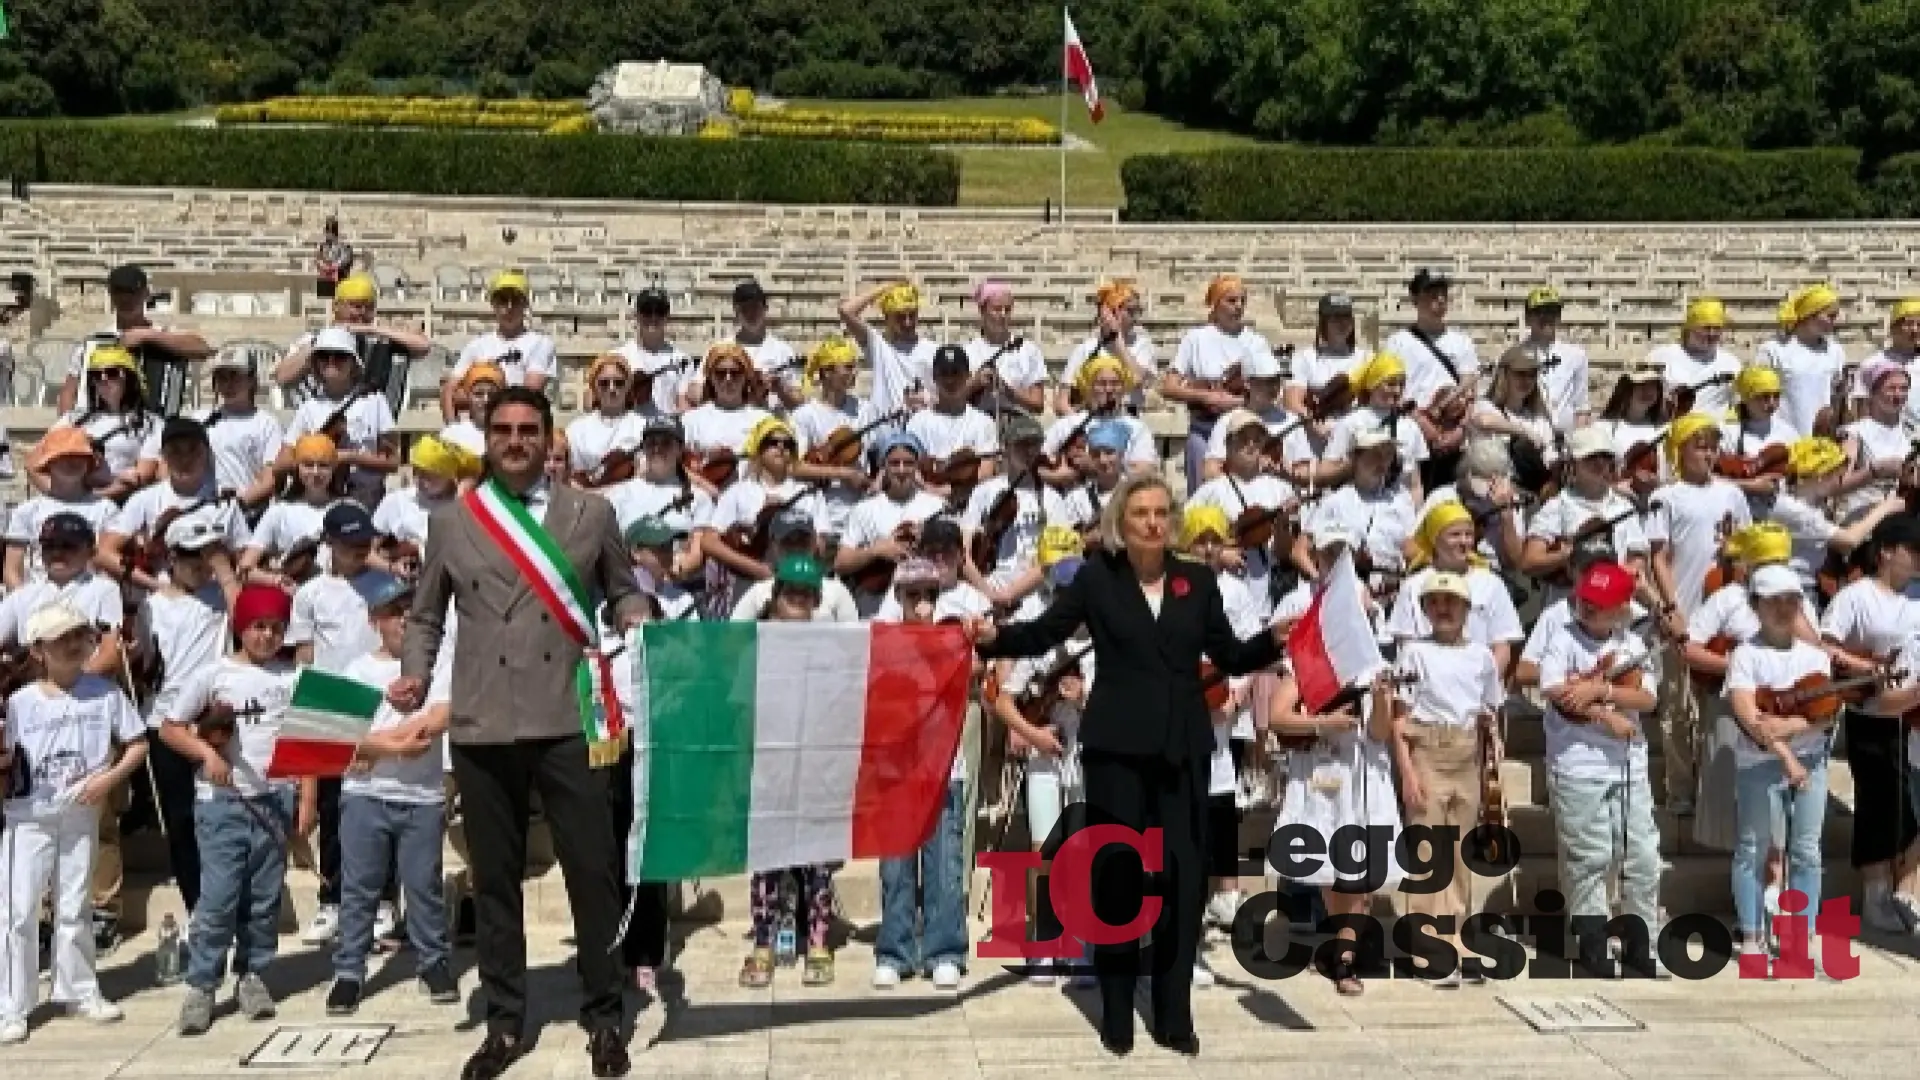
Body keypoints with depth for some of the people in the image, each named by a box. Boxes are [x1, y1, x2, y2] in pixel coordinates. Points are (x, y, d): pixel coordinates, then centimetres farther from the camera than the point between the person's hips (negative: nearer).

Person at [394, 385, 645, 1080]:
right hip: (482, 726, 1)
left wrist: (640, 637, -7)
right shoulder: (452, 522, 8)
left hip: (569, 722, -1)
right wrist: (415, 676, -3)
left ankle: (603, 1017, 19)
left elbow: (623, 591, 14)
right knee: (495, 879, 10)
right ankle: (505, 1023, 24)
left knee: (592, 870, 2)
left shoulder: (591, 514, 7)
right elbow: (425, 615, 14)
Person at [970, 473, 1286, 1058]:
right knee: (1117, 872, 4)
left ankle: (1174, 1014, 15)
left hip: (1183, 746, 2)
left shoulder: (1198, 581, 7)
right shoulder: (1097, 577, 1)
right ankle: (1116, 1013, 15)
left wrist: (1278, 638, -8)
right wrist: (994, 635, -20)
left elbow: (1230, 657, 8)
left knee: (1183, 874, 3)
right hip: (1117, 745, -2)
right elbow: (1044, 633, -3)